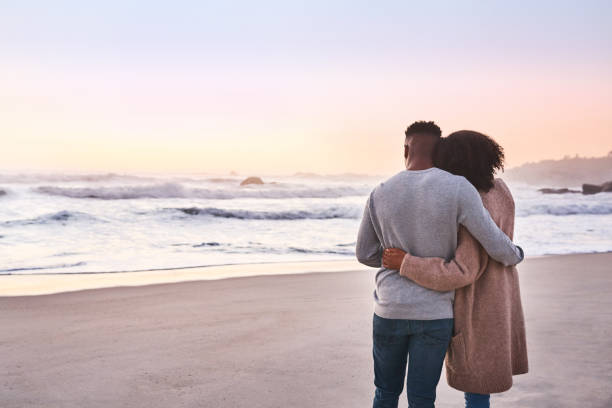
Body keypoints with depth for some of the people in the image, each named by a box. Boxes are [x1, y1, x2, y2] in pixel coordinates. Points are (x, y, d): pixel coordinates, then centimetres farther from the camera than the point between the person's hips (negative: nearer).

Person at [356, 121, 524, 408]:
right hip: (434, 315, -2)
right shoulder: (457, 188, -13)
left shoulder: (379, 194, -3)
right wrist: (515, 255, 15)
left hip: (389, 312, 2)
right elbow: (496, 245, -9)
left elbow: (364, 254, 8)